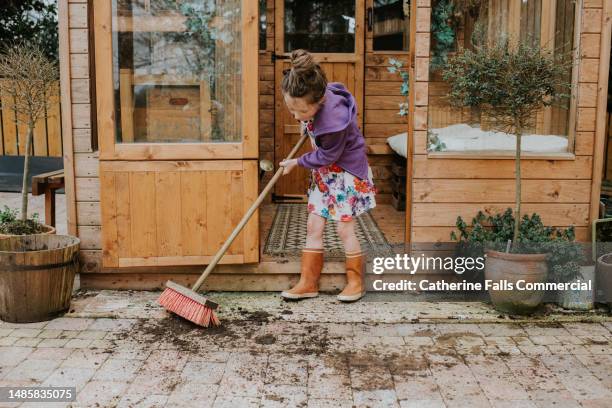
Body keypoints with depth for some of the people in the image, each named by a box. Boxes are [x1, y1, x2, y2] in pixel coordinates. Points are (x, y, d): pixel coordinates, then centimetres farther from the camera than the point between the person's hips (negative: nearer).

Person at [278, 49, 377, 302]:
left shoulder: (335, 118, -35)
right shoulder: (313, 99, -14)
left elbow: (327, 156, -21)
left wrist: (297, 163, -10)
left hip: (346, 172, -8)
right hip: (323, 172, 8)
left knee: (344, 228, -1)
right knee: (313, 226, 6)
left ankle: (356, 282, 17)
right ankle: (308, 282, 14)